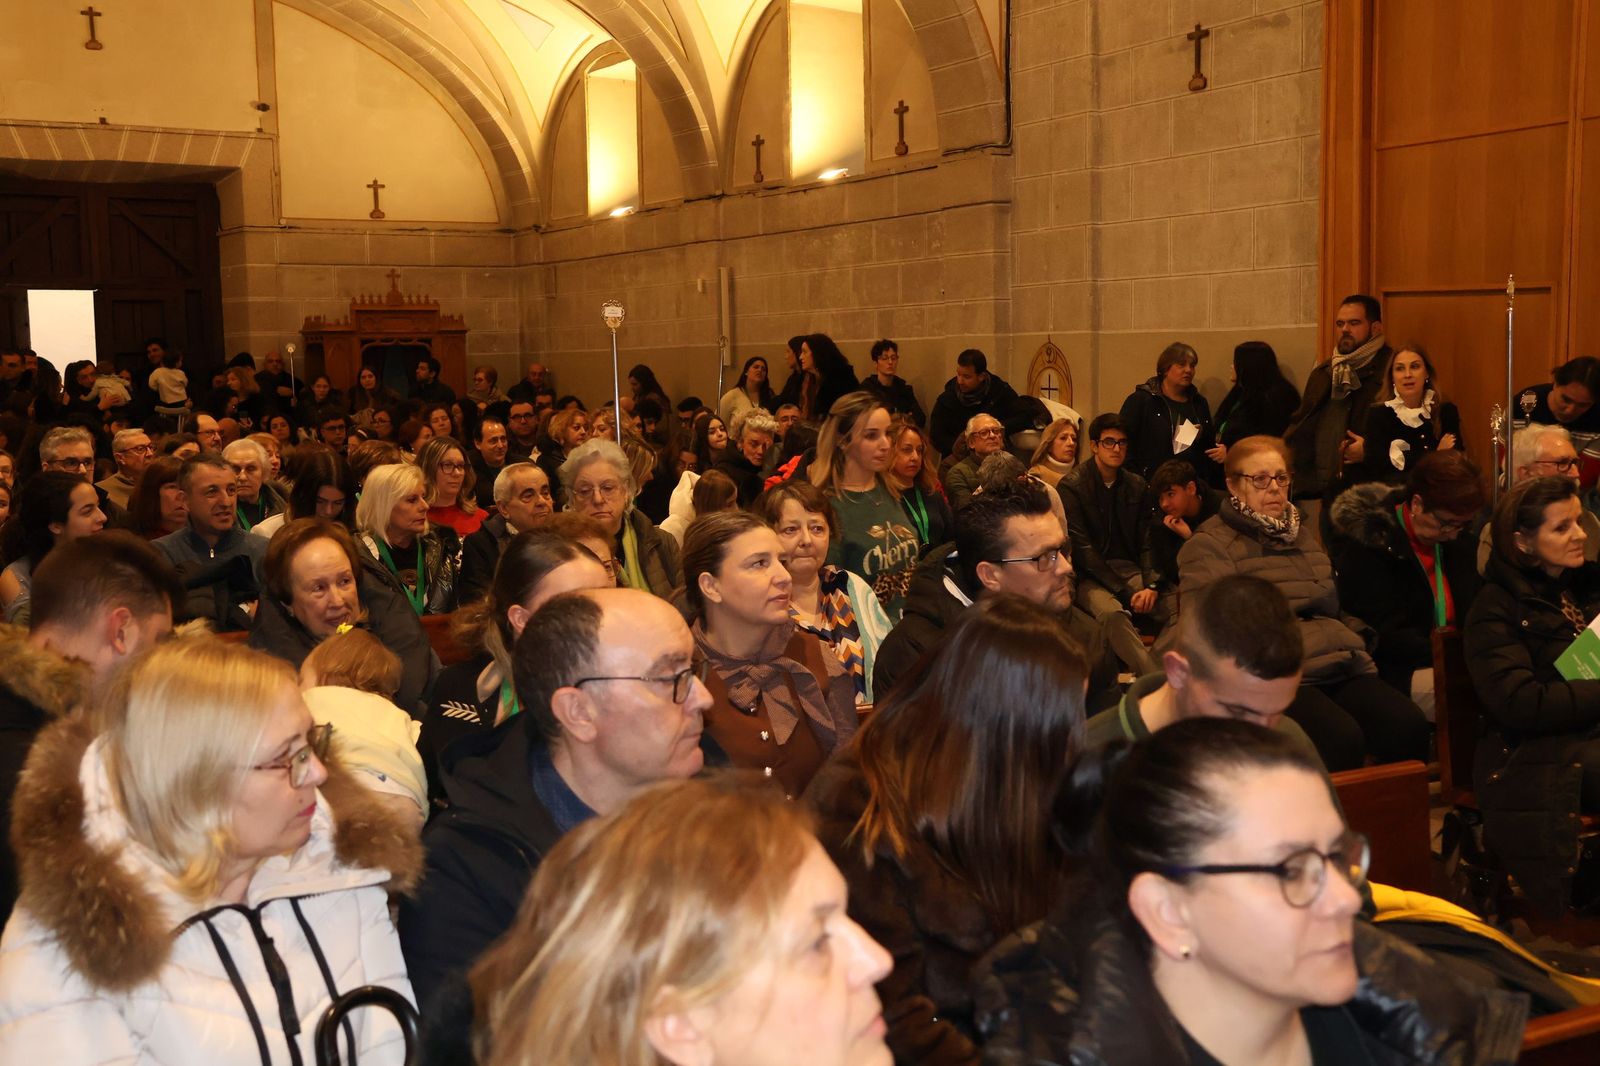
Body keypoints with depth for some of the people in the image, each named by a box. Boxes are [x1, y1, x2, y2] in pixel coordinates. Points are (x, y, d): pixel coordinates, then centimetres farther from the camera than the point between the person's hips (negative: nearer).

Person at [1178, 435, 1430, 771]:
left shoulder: (1302, 533, 27)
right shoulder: (1211, 543, 4)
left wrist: (1355, 651, 18)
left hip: (1342, 669, 7)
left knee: (1409, 726, -21)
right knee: (1342, 739, -34)